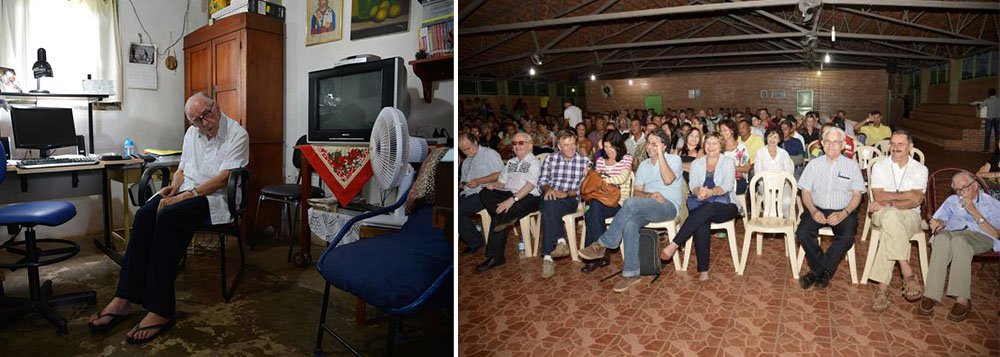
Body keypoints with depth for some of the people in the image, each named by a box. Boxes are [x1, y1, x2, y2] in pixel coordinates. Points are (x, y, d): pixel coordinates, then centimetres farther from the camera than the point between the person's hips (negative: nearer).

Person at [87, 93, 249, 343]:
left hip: (215, 198, -7)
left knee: (167, 217, -31)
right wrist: (174, 186, 3)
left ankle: (161, 310, -30)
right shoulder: (191, 133, 16)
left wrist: (185, 195, -21)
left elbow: (223, 179, -17)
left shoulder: (237, 135, -9)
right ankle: (124, 298, -21)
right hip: (186, 192, 7)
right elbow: (182, 169, 25)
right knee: (144, 215, -21)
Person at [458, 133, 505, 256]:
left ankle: (475, 242, -9)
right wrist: (461, 185, 5)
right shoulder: (466, 162, 26)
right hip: (467, 194, 8)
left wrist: (479, 181, -15)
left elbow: (500, 174, -10)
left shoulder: (489, 153, 0)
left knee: (458, 209, -25)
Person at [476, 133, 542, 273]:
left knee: (500, 214, -36)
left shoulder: (534, 162, 0)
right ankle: (505, 219, -34)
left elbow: (530, 185, -16)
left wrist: (513, 199, -30)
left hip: (528, 198, -7)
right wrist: (494, 186, -5)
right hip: (509, 194, 7)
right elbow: (502, 183, 22)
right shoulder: (511, 162, 24)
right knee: (485, 193, -23)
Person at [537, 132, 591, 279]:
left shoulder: (585, 161, 8)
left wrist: (567, 193, -14)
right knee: (549, 203, -37)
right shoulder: (550, 159, 16)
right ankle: (560, 241, -39)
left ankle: (548, 256, -35)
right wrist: (548, 189, -11)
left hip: (571, 199, -2)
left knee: (549, 206, -35)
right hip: (550, 196, 2)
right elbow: (542, 180, 12)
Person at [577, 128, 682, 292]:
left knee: (631, 203, -34)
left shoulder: (674, 159, 7)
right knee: (629, 224, -32)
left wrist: (660, 154, -14)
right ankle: (631, 273, -26)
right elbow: (636, 192, 12)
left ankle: (602, 245, -26)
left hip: (669, 206, -5)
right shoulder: (644, 165, 22)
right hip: (645, 208, 5)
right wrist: (650, 195, -10)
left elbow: (668, 180, -15)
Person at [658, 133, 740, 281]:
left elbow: (728, 185, -9)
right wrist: (699, 191, -26)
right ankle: (703, 270, -33)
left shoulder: (728, 161, 8)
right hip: (701, 205, 2)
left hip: (725, 206, -1)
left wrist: (711, 192, -30)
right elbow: (693, 184, 0)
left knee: (706, 209, -36)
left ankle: (674, 244, -38)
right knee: (702, 221, -33)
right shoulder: (697, 163, 17)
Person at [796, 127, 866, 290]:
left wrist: (844, 214, -14)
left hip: (842, 211, -1)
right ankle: (824, 272, -8)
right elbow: (805, 191, 6)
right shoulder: (814, 164, 9)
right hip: (817, 209, 1)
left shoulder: (851, 165, 6)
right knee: (802, 233, -26)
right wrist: (813, 211, -12)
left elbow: (857, 195, 2)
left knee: (847, 237, -29)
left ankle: (817, 271, -15)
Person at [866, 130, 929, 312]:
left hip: (910, 216, 0)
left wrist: (889, 203, -18)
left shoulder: (920, 169, 7)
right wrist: (905, 195, -11)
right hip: (883, 215, 0)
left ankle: (883, 287, -36)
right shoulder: (879, 166, 8)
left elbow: (915, 202, -8)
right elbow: (879, 197, -5)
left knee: (890, 232, -36)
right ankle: (908, 275, -38)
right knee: (891, 216, -39)